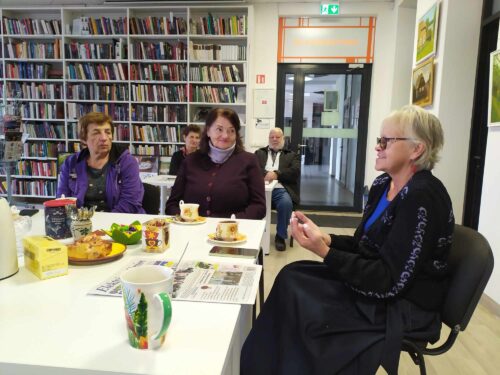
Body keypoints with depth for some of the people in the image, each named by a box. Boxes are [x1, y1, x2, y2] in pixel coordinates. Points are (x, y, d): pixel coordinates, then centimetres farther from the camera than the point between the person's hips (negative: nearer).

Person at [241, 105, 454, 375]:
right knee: (292, 278, -7)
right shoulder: (383, 184, 4)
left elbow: (391, 281, -24)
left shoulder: (423, 199, -23)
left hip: (404, 307, -8)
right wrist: (324, 239, -10)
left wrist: (324, 252, -28)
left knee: (304, 312, -17)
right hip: (378, 282, 8)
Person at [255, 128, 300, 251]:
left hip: (280, 189, 0)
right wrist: (265, 174, -13)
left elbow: (295, 171, 2)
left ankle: (280, 236, -11)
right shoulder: (259, 153, 26)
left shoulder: (292, 155, 21)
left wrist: (276, 174, -14)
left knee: (286, 203, -34)